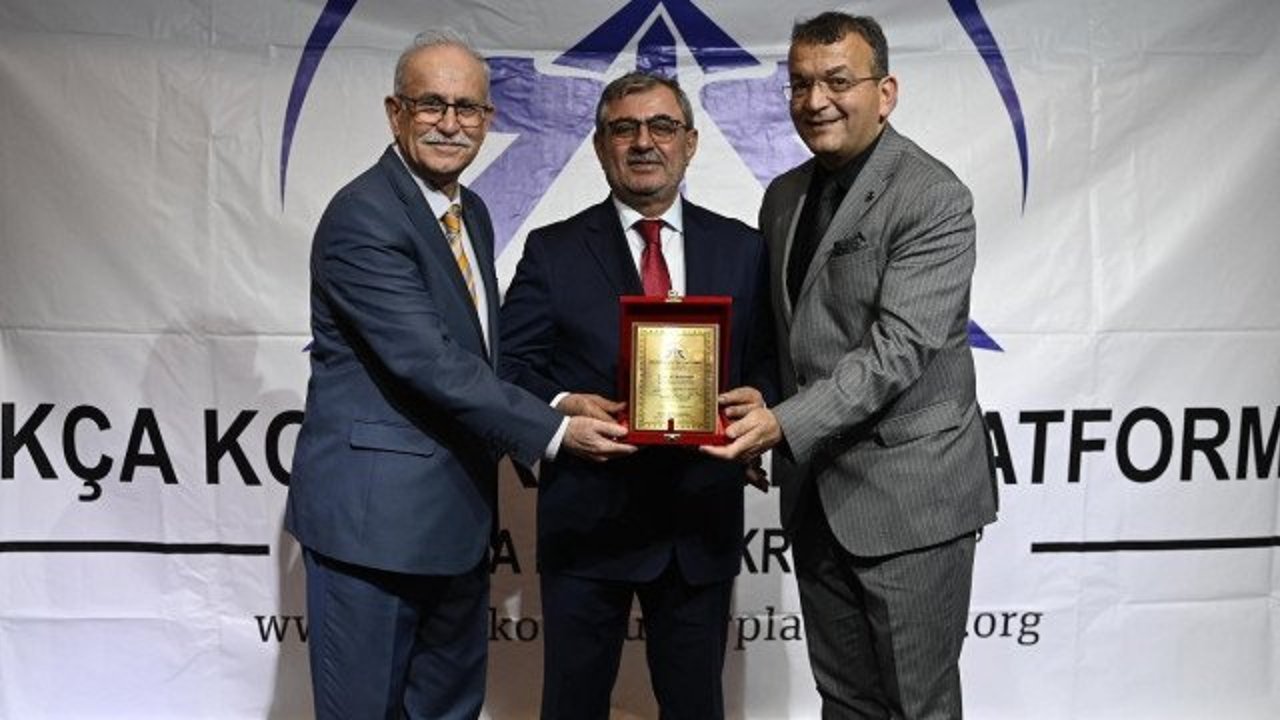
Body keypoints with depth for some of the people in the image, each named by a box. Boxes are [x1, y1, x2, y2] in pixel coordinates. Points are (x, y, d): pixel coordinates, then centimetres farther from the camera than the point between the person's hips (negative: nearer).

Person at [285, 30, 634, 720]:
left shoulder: (472, 213, 12)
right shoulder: (362, 216, -17)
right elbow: (430, 362, -23)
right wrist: (553, 431, -19)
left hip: (457, 509, 8)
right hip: (374, 510, -8)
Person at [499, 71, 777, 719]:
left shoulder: (742, 250, 8)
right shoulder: (552, 251, 3)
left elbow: (770, 361, 7)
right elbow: (512, 363, -1)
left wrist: (757, 400, -14)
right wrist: (561, 405, -20)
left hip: (702, 522, 2)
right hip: (586, 519, -1)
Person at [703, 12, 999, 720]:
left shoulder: (933, 197, -13)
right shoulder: (783, 195, 11)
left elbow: (898, 350, -21)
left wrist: (784, 424, -28)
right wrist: (759, 423, 5)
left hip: (908, 493, -6)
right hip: (813, 488, 7)